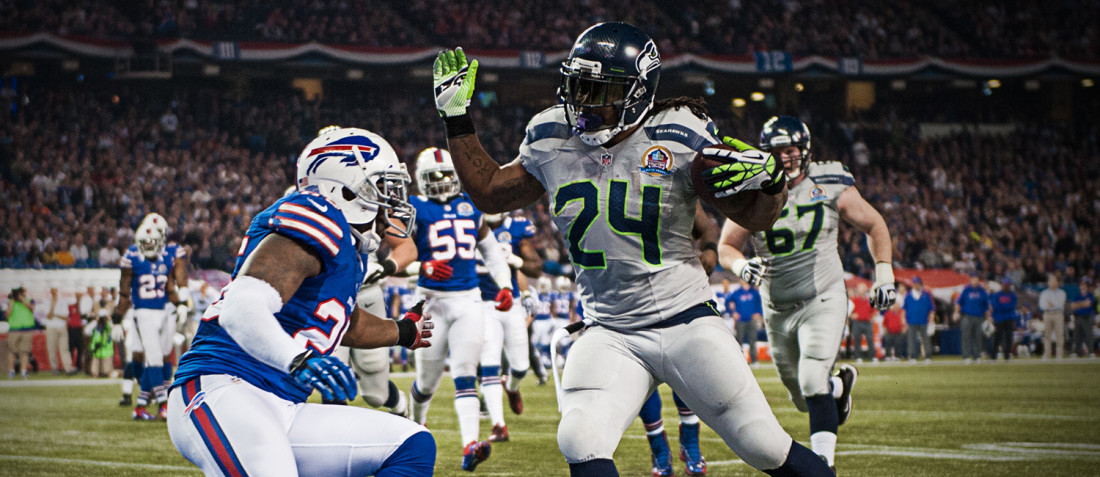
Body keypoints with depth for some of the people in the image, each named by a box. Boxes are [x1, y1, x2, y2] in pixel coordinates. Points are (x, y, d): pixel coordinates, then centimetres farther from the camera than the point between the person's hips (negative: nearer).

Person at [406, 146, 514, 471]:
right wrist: (424, 268, -26)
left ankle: (470, 446, -25)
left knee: (465, 373, -11)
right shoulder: (414, 210, -1)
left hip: (468, 301, 2)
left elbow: (491, 250, 22)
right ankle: (415, 423, 39)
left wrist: (505, 286, 11)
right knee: (428, 380, 7)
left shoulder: (469, 207, 12)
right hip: (432, 301, -2)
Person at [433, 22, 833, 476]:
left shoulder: (678, 140, -9)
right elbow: (489, 193, 19)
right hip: (610, 334, 3)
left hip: (685, 320, -3)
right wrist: (456, 116, 16)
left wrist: (769, 179, -21)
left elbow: (754, 217, 0)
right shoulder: (554, 141, 2)